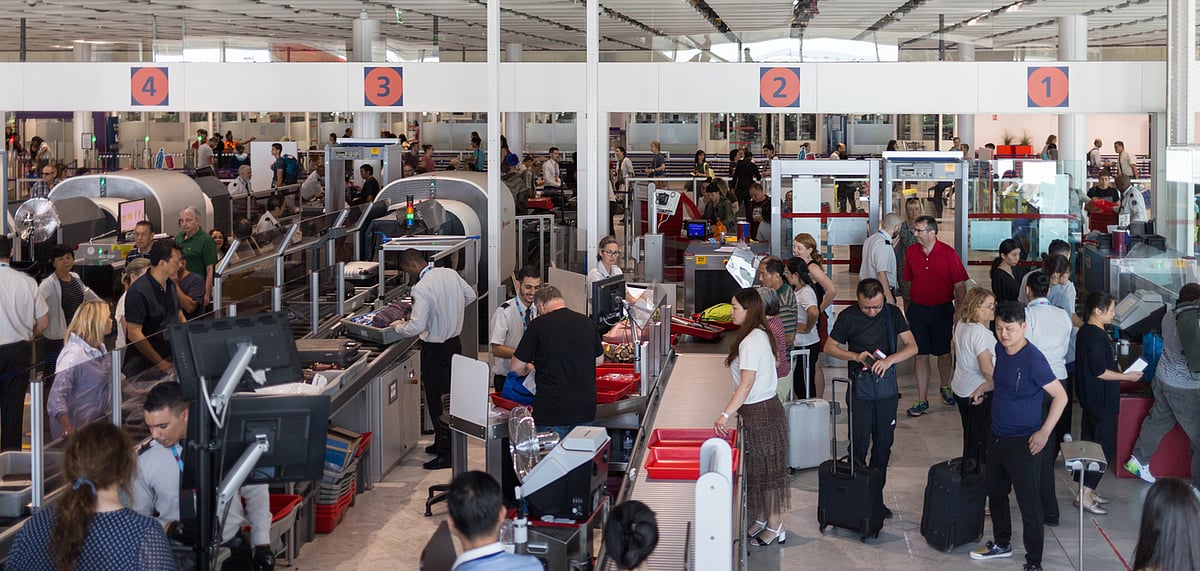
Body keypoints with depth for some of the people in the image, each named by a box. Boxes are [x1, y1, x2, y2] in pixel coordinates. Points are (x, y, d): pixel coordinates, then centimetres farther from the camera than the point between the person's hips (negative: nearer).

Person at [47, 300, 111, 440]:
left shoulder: (100, 348, 8)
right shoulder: (74, 354, -21)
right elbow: (57, 397, -29)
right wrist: (67, 427, -43)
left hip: (97, 422, 8)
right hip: (76, 429, -8)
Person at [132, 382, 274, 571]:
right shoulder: (144, 458, -4)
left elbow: (256, 493, 5)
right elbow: (139, 516, 8)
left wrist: (262, 544, 3)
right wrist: (170, 528, -11)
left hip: (231, 548, -1)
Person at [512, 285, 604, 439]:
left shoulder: (539, 325, -9)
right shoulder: (586, 323, 6)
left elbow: (516, 367, -3)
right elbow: (599, 360, 20)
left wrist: (528, 369, 18)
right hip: (585, 410, 5)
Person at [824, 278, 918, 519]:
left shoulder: (892, 314, 0)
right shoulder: (848, 316, -5)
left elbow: (912, 346, -4)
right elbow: (829, 347, 2)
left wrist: (889, 360, -22)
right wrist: (856, 356, -13)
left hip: (887, 385, 3)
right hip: (859, 388, -2)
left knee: (884, 443, 8)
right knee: (859, 445, -4)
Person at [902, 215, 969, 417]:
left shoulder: (948, 254, -10)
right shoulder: (911, 253, 0)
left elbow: (959, 285, -6)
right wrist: (911, 305, 10)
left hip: (942, 309, -2)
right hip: (918, 309, 2)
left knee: (944, 352, 12)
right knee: (921, 355, 2)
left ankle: (946, 388, 37)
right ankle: (922, 401, 6)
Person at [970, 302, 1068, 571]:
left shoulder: (1033, 359, -23)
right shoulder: (1001, 349, 1)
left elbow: (1060, 396, -20)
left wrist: (1044, 432, -20)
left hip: (1023, 443, -9)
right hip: (998, 436, 9)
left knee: (1029, 504, -1)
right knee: (995, 492, 23)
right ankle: (1002, 544, 43)